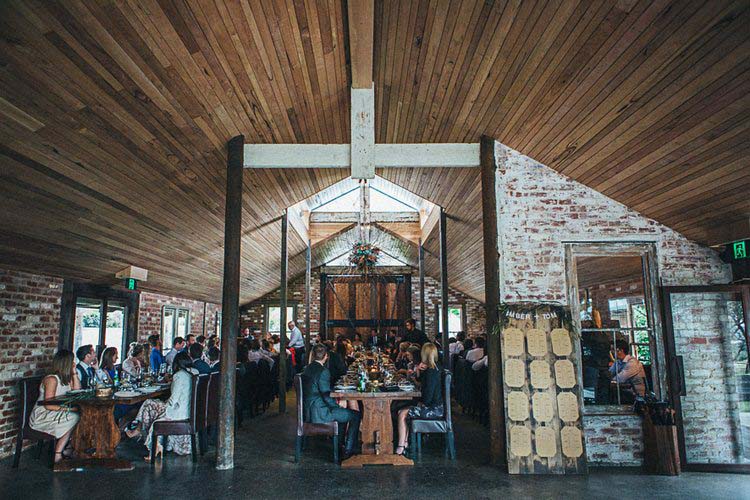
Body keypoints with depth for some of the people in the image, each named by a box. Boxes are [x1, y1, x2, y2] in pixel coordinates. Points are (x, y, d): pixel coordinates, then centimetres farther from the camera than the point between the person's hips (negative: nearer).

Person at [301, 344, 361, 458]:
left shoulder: (307, 369, 7)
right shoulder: (323, 371, -20)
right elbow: (326, 395, -21)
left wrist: (335, 402, 16)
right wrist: (337, 405, -4)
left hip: (308, 411, 9)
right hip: (320, 413, -9)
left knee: (342, 411, 30)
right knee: (356, 415, -2)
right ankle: (348, 450, 5)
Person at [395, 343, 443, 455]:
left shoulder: (431, 372, -23)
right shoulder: (432, 368, 8)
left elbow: (428, 397, -25)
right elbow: (420, 380, 24)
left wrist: (421, 404, -4)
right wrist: (418, 370, 3)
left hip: (434, 409, -10)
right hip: (434, 407, 10)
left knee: (402, 414, -7)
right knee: (404, 411, 15)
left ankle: (400, 448, -2)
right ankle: (404, 444, 13)